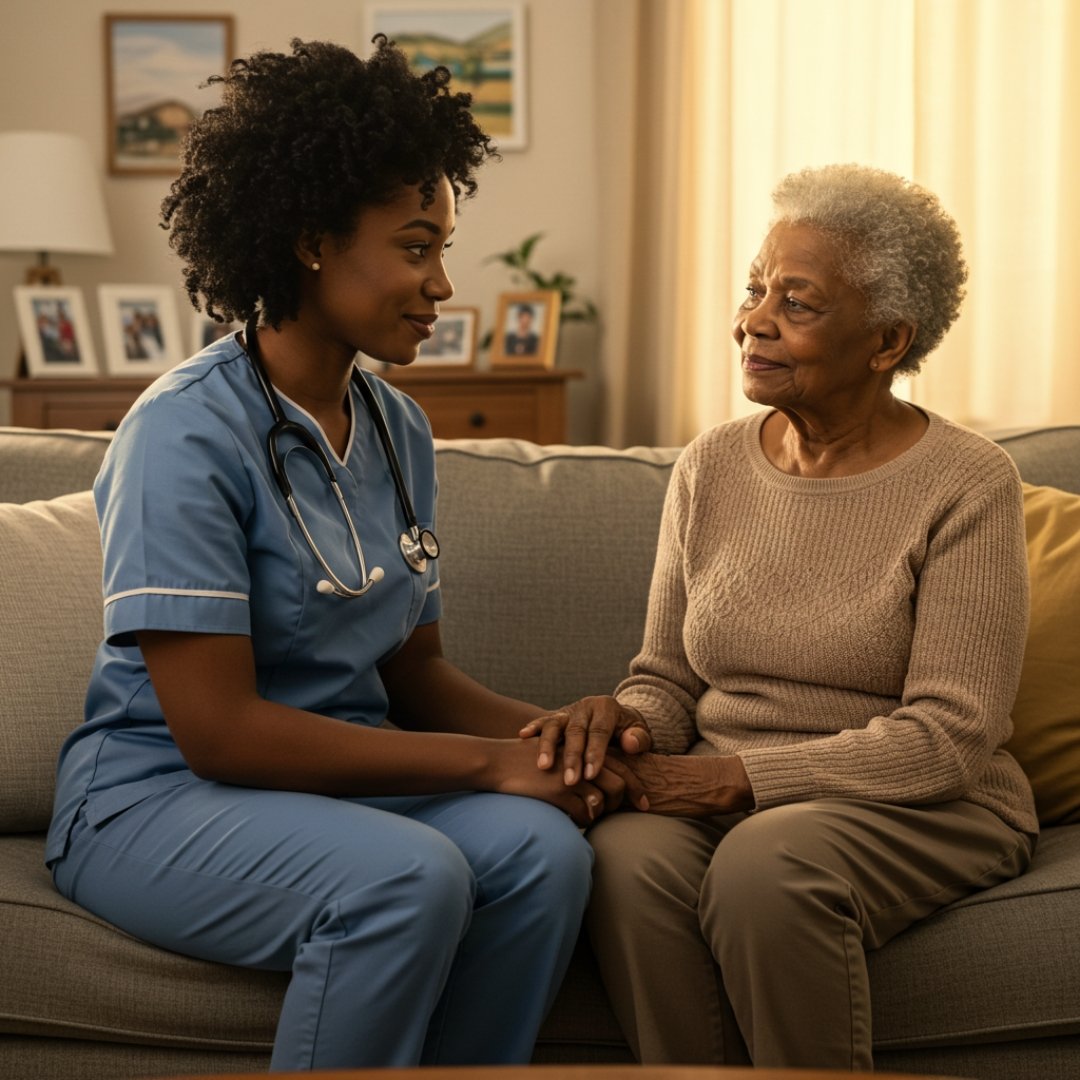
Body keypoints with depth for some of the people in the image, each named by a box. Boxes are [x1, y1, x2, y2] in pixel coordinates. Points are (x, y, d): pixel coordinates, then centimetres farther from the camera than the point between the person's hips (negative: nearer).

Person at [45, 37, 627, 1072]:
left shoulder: (398, 431, 7)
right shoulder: (188, 433, -16)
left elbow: (415, 671, 12)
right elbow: (218, 730, -21)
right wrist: (487, 762, -19)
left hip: (344, 778, 6)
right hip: (159, 798, -6)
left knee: (541, 849, -22)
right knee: (408, 876, -33)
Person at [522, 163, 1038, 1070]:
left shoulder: (968, 485, -7)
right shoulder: (710, 468, 8)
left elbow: (949, 737, -13)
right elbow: (668, 679, 13)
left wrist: (741, 776, -20)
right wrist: (630, 722, -13)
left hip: (919, 810, -3)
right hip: (720, 797, 4)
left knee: (766, 864, -35)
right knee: (628, 855, -30)